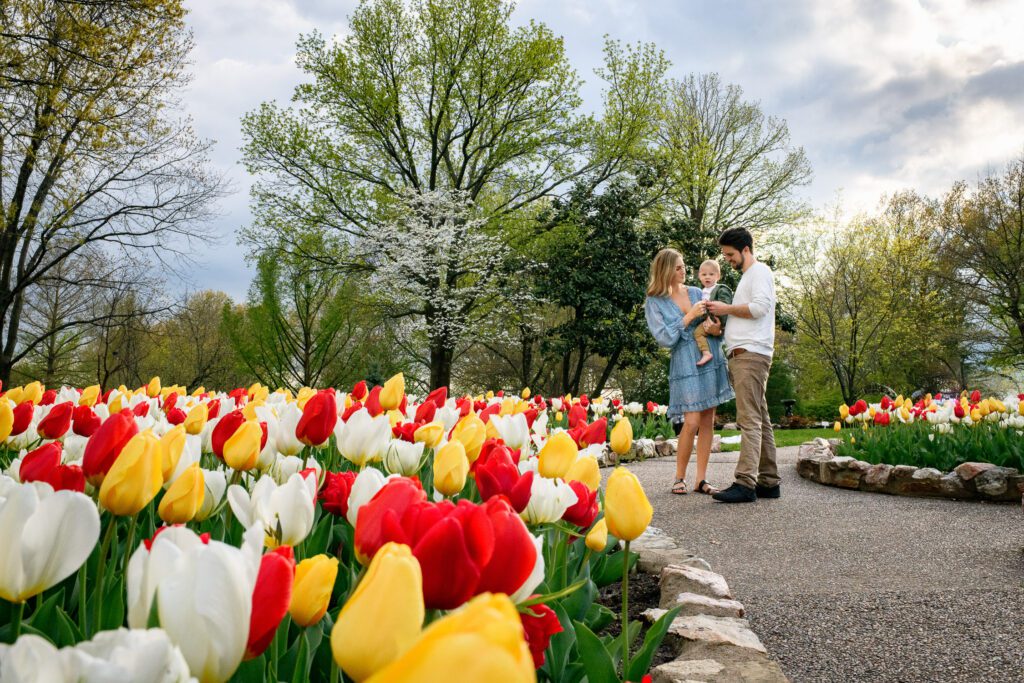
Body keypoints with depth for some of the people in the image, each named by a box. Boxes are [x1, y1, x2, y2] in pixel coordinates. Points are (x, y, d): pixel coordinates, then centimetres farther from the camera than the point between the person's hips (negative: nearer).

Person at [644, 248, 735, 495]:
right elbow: (665, 338, -10)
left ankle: (701, 479, 11)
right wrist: (690, 316, -14)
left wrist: (716, 329, -7)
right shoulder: (654, 303, -2)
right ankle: (679, 478, 6)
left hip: (711, 361, 5)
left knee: (708, 420, 4)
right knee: (692, 422, -12)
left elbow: (717, 323, 16)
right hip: (686, 365, -5)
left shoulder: (697, 292, 11)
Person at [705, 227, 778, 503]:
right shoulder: (747, 277, 28)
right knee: (760, 420, 8)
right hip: (742, 356, 10)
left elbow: (759, 307, -16)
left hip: (751, 354, -10)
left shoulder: (760, 271, -1)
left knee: (750, 420, -15)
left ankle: (745, 483, -19)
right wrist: (722, 317, 15)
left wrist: (726, 309, -6)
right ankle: (768, 482, 10)